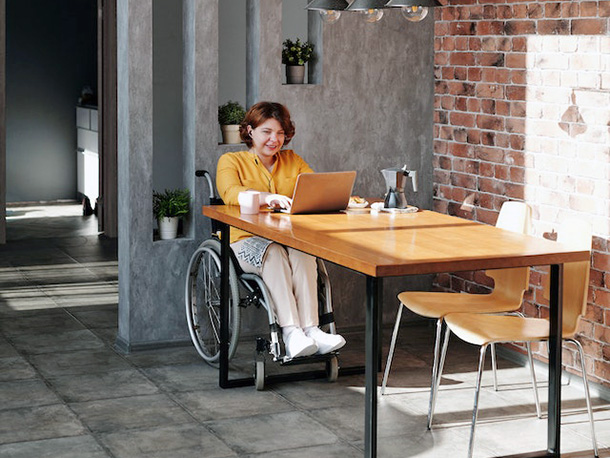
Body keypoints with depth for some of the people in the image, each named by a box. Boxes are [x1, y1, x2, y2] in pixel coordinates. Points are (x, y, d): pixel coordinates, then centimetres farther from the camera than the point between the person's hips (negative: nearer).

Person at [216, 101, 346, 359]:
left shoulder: (292, 161, 19)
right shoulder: (231, 161, 7)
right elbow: (230, 193, -15)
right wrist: (266, 197, -35)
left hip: (290, 238, 3)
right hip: (247, 241, -3)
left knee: (302, 251, -33)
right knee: (274, 253, -36)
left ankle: (310, 328, -42)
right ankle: (291, 332, -44)